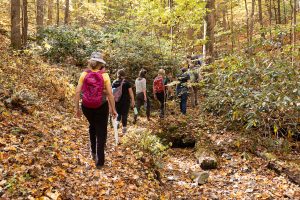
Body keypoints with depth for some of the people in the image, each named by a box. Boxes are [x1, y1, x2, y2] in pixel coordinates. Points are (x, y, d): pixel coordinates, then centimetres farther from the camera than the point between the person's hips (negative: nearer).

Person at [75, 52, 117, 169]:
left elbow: (77, 92, -6)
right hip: (101, 107, -3)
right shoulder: (104, 75, -9)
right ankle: (100, 161, 12)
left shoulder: (84, 74, -3)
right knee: (101, 132, 10)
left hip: (86, 107, 3)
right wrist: (113, 109, -1)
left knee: (92, 126, 30)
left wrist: (77, 108, 3)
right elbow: (110, 94, -11)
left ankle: (93, 152, 37)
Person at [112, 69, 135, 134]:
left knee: (119, 113, 19)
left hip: (117, 101, 2)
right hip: (125, 101, -2)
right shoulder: (127, 82, -5)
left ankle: (117, 122, -5)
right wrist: (133, 101, -1)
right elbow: (130, 92, -7)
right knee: (124, 114, 5)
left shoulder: (114, 82, 1)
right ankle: (124, 128, 7)